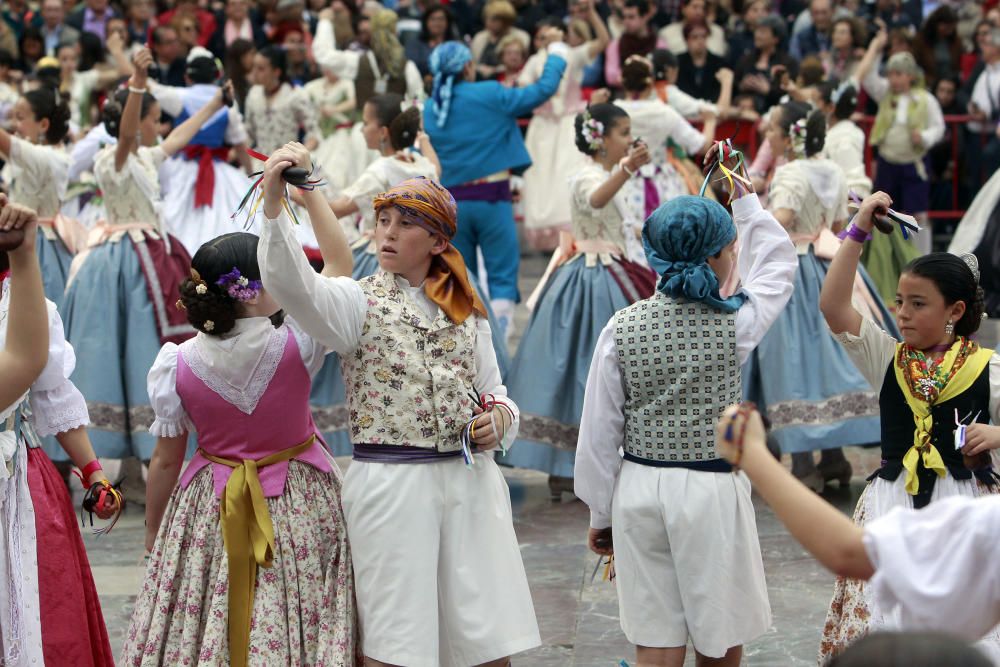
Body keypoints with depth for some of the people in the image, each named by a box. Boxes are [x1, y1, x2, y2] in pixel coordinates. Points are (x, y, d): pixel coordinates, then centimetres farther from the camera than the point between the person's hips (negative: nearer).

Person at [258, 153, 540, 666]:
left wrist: (498, 419, -3)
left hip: (471, 480, 4)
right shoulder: (359, 301, 0)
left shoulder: (465, 310, 14)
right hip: (390, 484, -4)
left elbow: (494, 393, 21)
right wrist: (273, 209, -35)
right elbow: (292, 285, -20)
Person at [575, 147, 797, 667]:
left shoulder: (622, 328, -4)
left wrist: (600, 513, 11)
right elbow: (777, 264, 13)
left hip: (640, 489, 2)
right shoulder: (735, 324, -8)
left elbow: (600, 433, 0)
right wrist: (743, 194, 24)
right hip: (712, 490, -2)